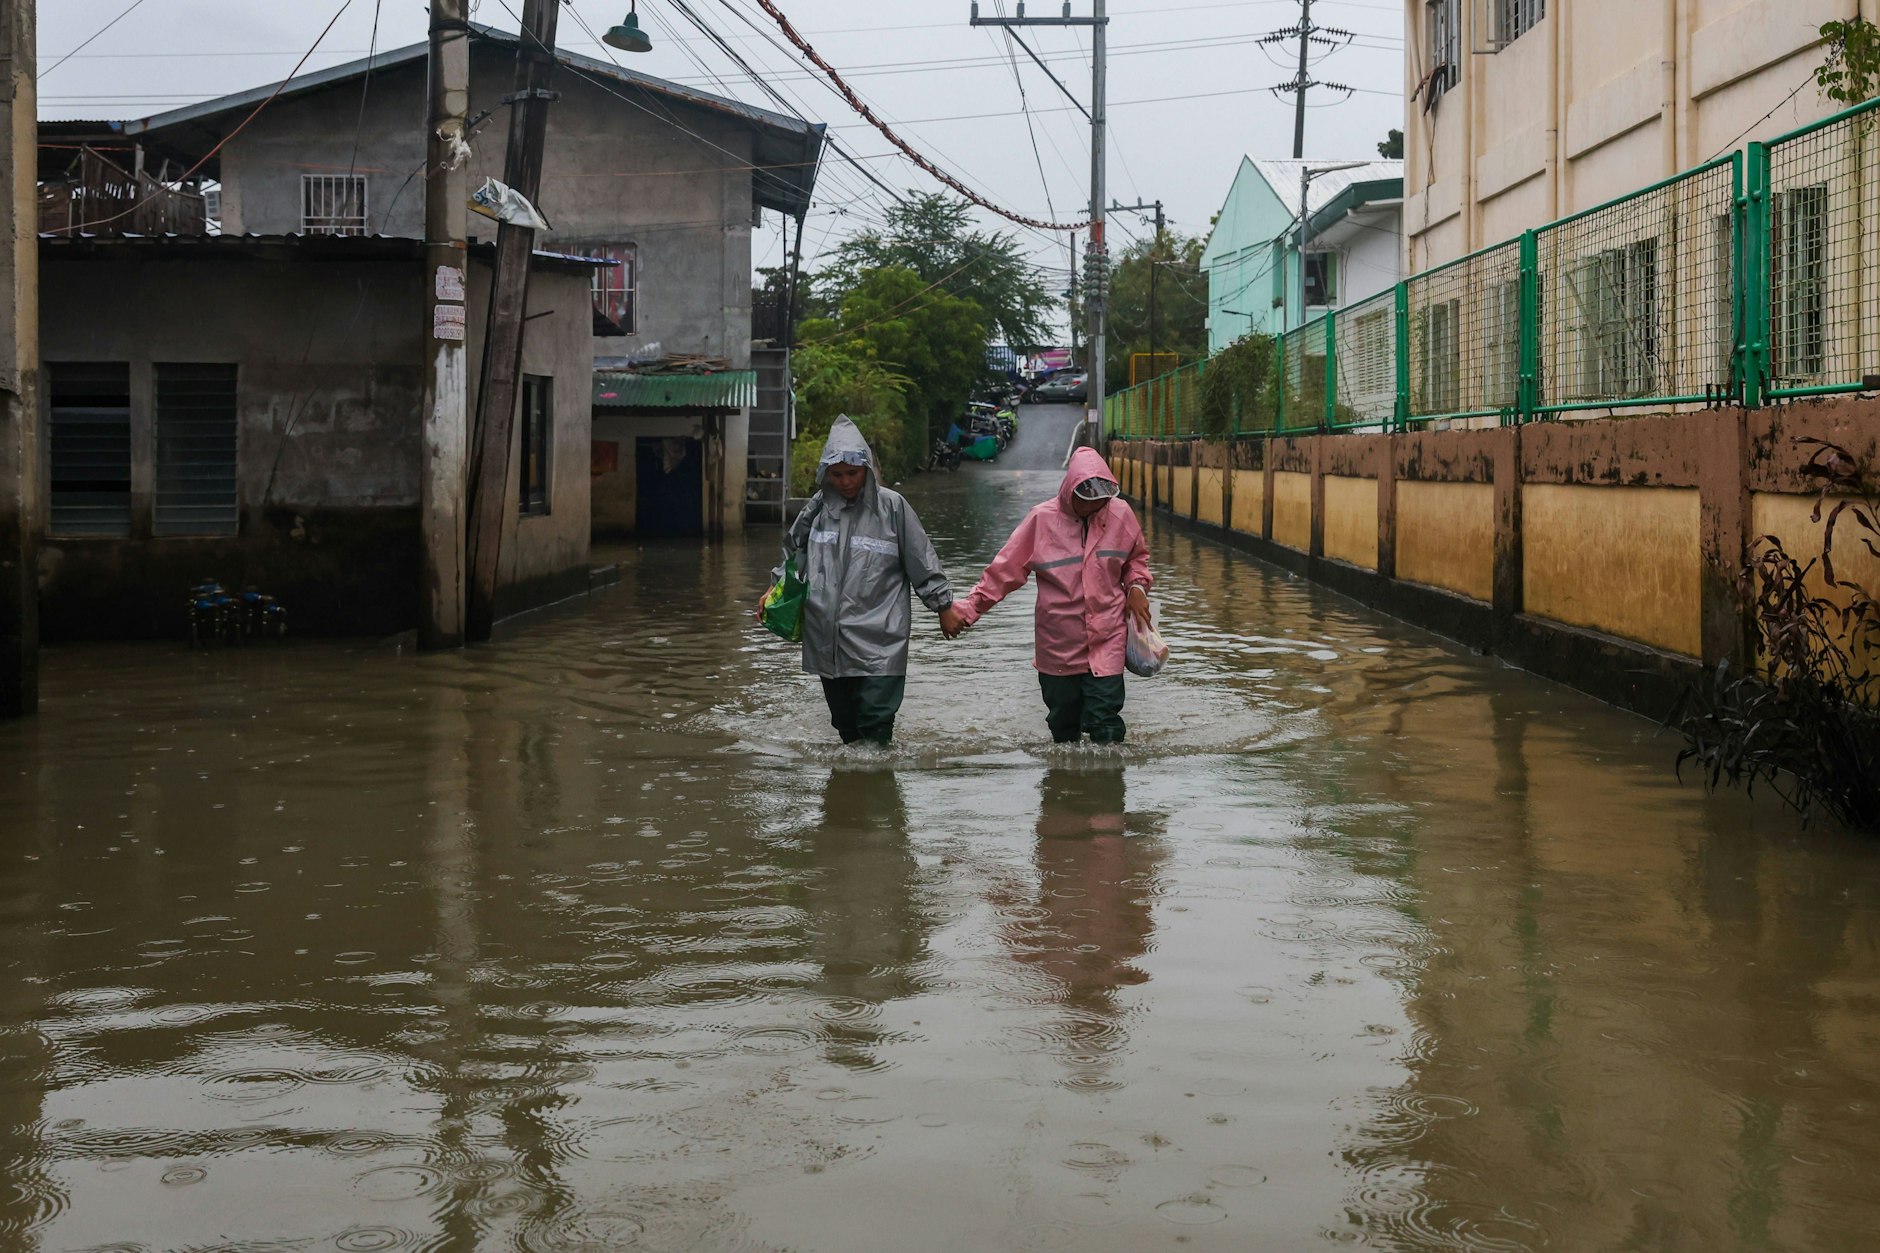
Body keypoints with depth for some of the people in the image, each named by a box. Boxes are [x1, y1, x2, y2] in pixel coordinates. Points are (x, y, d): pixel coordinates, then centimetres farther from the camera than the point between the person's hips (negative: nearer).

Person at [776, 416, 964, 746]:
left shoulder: (890, 506, -5)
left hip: (878, 642, -4)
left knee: (875, 721, -11)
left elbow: (921, 561, 1)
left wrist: (944, 607, 4)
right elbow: (795, 550, 22)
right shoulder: (819, 507, 6)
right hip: (828, 640, 4)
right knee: (844, 720, 11)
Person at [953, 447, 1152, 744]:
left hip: (1106, 641, 0)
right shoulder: (1042, 519, -6)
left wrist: (1136, 586, 0)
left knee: (1106, 722, -11)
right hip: (1058, 644, 0)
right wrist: (970, 608, -7)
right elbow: (1005, 569, -2)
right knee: (1063, 723, 12)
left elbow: (1137, 557, 19)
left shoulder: (1120, 514, -1)